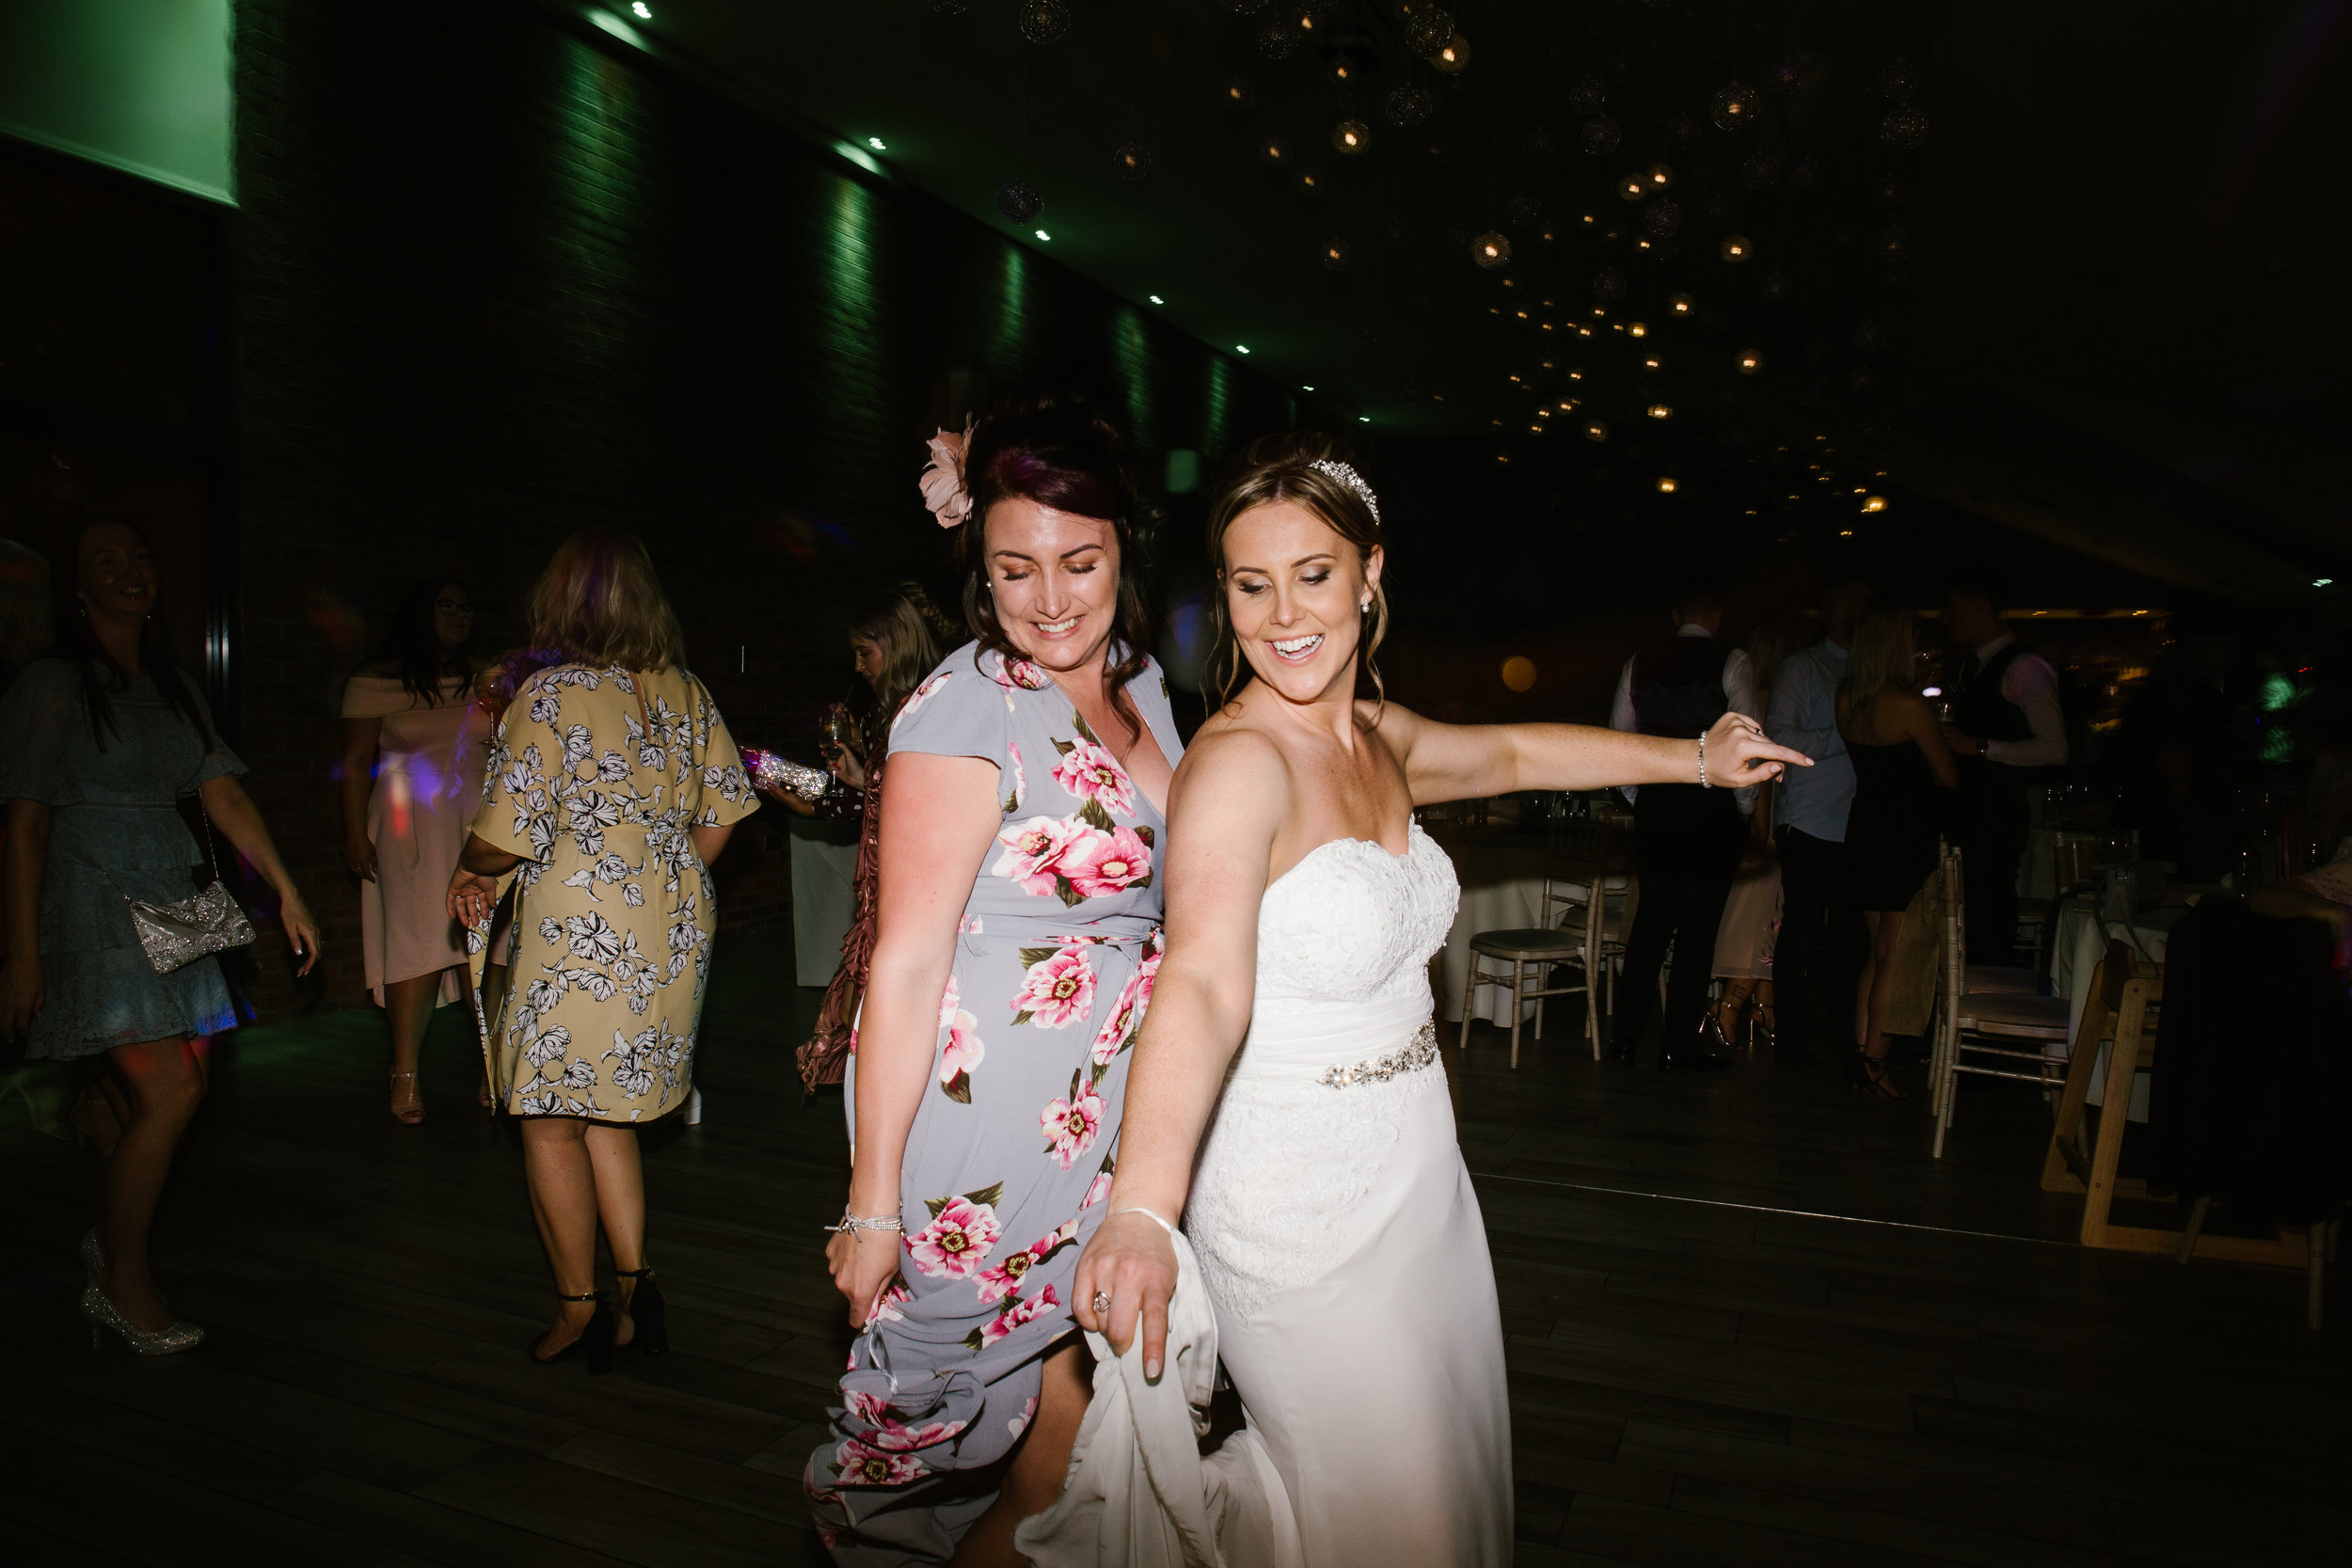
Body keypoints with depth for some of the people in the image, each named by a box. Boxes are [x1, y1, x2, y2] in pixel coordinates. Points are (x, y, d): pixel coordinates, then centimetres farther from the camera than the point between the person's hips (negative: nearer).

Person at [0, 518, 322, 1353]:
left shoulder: (175, 685, 14)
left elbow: (225, 794, 11)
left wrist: (287, 892, 6)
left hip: (173, 900, 6)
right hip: (92, 900, -6)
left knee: (172, 1091, 5)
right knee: (168, 1093, -11)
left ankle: (113, 1241, 29)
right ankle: (124, 1282, 7)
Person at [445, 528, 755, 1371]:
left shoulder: (552, 695, -13)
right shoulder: (686, 692, 5)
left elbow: (507, 835, -14)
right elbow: (722, 813, 8)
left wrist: (470, 871, 8)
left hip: (580, 936, -6)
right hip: (675, 934, 6)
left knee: (552, 1119, 10)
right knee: (606, 1108, 20)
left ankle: (580, 1310, 20)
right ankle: (636, 1282, 16)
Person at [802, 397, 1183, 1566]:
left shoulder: (1139, 683, 6)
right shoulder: (967, 708, -16)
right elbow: (907, 961, -18)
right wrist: (872, 1200, -17)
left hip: (1112, 1107, 7)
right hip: (989, 1110, -6)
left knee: (1068, 1398, 15)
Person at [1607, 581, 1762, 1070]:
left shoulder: (1640, 663, 9)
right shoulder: (1730, 663, -4)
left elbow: (1618, 736, 10)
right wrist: (1744, 804, 3)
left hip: (1654, 805, 4)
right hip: (1712, 807, -4)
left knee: (1651, 917, 12)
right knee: (1698, 925, 1)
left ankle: (1628, 1035, 14)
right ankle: (1679, 1045, 4)